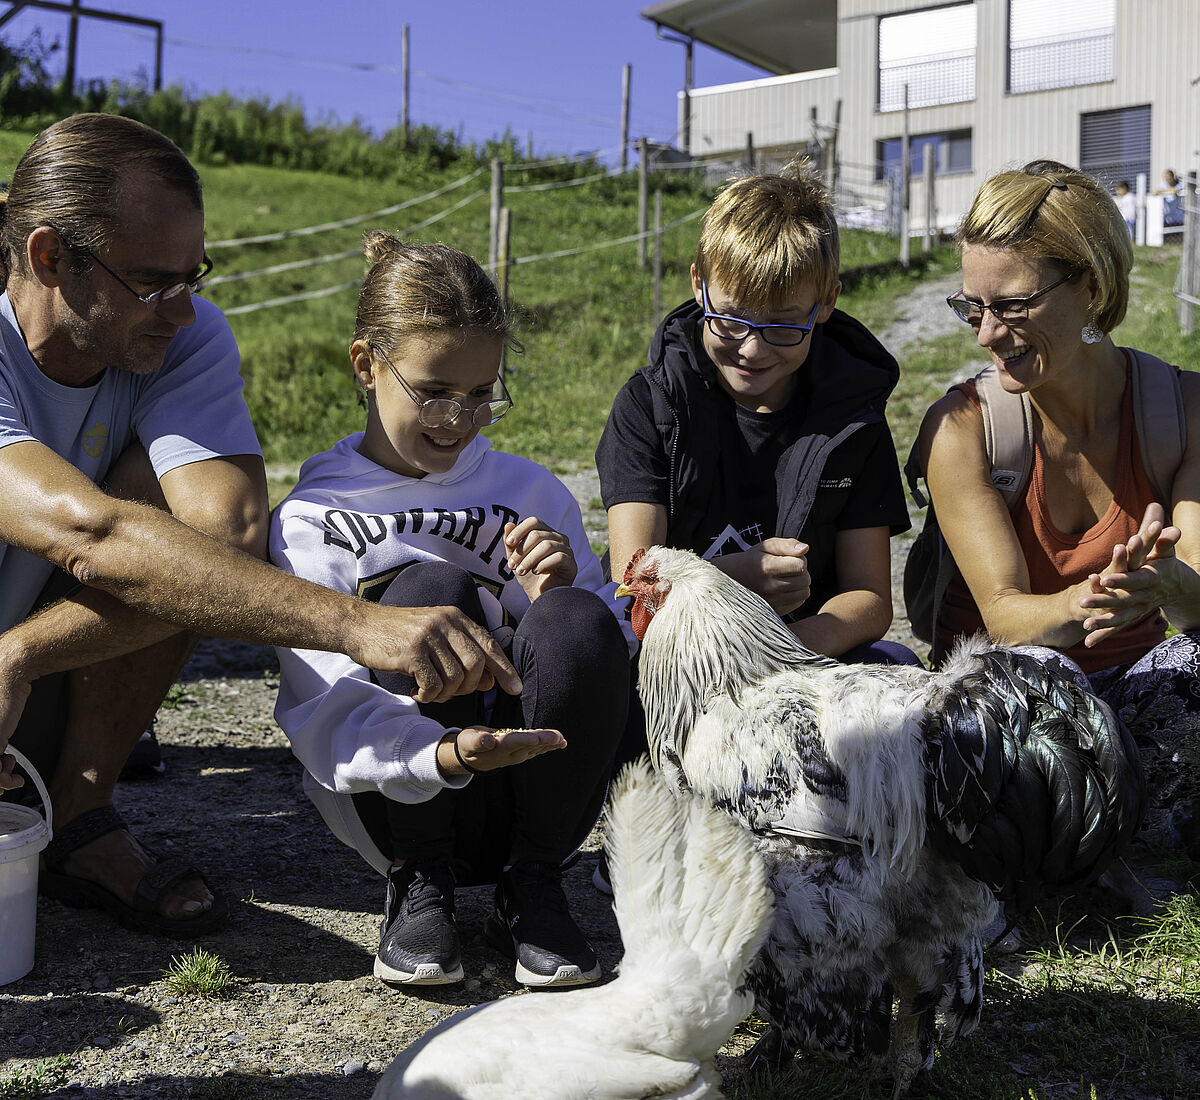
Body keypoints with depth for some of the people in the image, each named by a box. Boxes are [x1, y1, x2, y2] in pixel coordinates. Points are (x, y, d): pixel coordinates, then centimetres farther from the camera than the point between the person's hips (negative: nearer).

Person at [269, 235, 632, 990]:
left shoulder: (535, 495, 9)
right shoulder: (313, 519, -1)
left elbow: (610, 658, 8)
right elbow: (325, 713, -14)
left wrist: (563, 599, -15)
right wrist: (443, 754, -34)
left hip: (531, 802, 2)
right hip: (395, 799, -2)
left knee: (577, 621, -27)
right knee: (429, 588, -27)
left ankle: (533, 888, -7)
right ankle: (419, 884, -10)